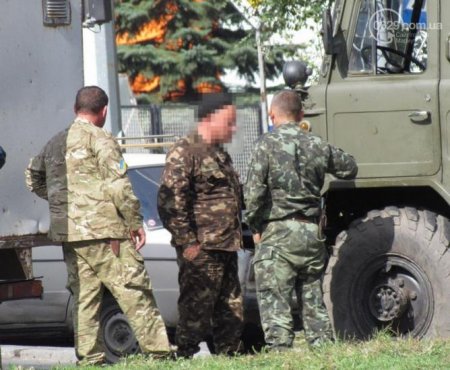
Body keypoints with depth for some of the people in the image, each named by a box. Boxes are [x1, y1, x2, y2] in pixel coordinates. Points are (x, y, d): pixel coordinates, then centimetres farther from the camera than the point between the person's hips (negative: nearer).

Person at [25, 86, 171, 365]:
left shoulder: (55, 143, 16)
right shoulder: (100, 139, -7)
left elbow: (33, 178, 29)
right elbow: (118, 185, -14)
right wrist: (136, 223, -8)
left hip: (68, 233, 7)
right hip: (103, 230, -7)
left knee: (84, 297, 9)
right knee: (135, 293, -7)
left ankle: (89, 358, 6)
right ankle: (159, 351, -10)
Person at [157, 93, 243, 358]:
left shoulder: (220, 154, 21)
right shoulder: (185, 152, -10)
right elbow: (170, 200, -18)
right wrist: (187, 242, -20)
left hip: (226, 247, 9)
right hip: (201, 249, -9)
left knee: (231, 313, 12)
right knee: (196, 310, -8)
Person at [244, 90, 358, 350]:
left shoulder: (268, 145, -8)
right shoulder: (318, 145, 6)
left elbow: (254, 192, -13)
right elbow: (350, 168, 23)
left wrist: (254, 226, 0)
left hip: (277, 234, -5)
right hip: (312, 232, 5)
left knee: (275, 304, -4)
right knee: (314, 303, 14)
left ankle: (280, 351, -10)